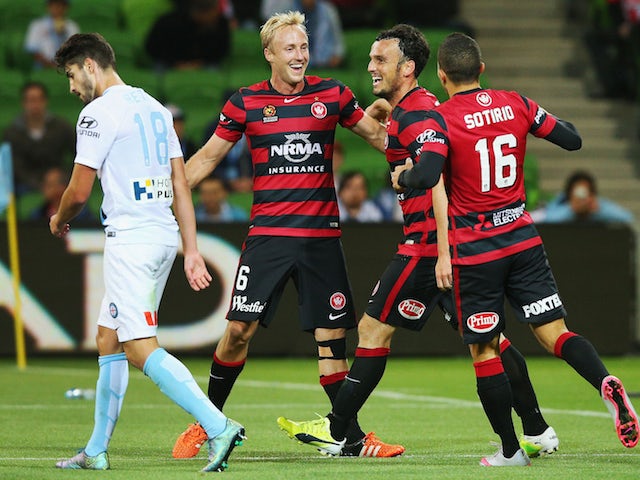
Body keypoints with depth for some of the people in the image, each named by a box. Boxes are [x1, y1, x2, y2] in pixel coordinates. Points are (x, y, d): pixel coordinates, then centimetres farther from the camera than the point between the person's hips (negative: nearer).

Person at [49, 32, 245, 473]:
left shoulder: (100, 112, -9)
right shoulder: (155, 108, 17)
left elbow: (79, 192, -8)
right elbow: (182, 186, 14)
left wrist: (59, 220, 14)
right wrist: (191, 251, 13)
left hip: (131, 238, -9)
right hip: (164, 236, 9)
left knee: (142, 350, -13)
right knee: (109, 340, 16)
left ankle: (219, 426, -24)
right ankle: (97, 450, 20)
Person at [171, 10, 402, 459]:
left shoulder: (331, 94, 5)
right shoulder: (246, 102, 3)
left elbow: (379, 136, 13)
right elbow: (208, 157, 11)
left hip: (322, 236, 1)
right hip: (268, 234, -1)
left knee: (332, 335, 1)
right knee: (239, 329, -5)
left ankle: (353, 438, 8)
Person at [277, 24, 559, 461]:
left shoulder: (413, 114, -14)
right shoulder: (423, 106, 17)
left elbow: (439, 183, -24)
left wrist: (444, 252, -28)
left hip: (428, 240, -10)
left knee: (373, 329, -2)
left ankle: (335, 431, 3)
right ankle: (538, 431, 9)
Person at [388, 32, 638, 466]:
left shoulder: (441, 120, -11)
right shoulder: (516, 104, 2)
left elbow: (425, 177, -26)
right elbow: (572, 140, 7)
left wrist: (402, 177, -4)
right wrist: (535, 121, 24)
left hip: (475, 250, -3)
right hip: (523, 239, 3)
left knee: (483, 350, 7)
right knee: (555, 332, 0)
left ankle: (510, 450, 8)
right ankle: (605, 383, -29)